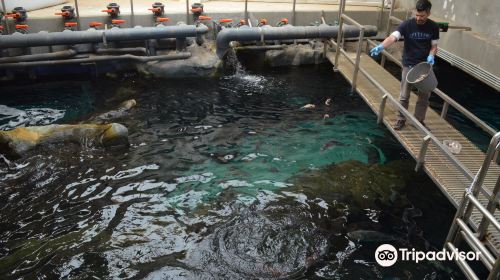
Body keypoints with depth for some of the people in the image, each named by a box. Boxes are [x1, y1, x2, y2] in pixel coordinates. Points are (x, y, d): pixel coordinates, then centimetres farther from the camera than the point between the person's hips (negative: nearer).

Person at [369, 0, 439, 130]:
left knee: (424, 95, 9)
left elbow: (434, 46, 4)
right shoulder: (407, 24, -13)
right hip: (409, 65, -2)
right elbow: (393, 37, -28)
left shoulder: (434, 27, -5)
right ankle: (401, 119, 21)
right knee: (404, 95, 3)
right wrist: (381, 46, -48)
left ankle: (419, 120, 27)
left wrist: (431, 56, -19)